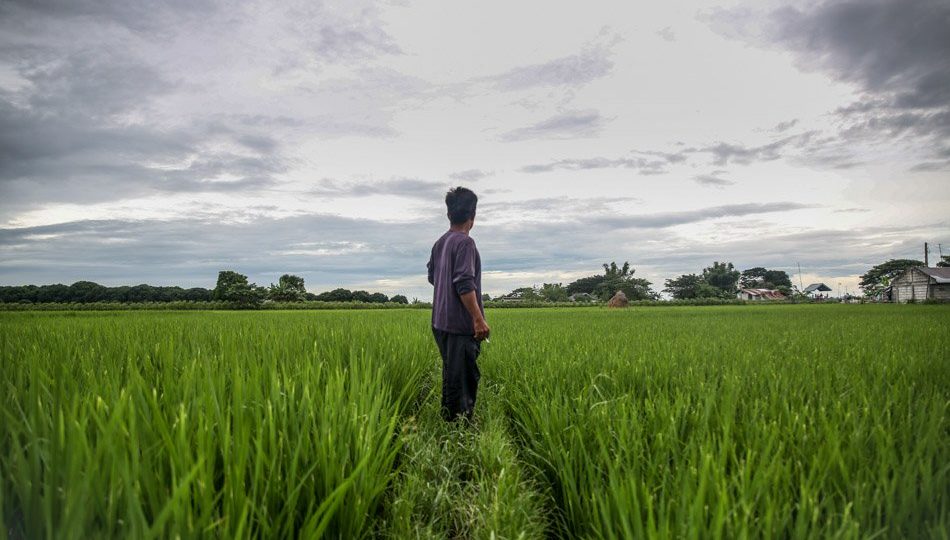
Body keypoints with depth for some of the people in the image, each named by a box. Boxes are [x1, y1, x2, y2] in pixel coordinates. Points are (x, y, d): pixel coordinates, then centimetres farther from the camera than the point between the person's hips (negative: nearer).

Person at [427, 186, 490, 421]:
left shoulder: (439, 243, 11)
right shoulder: (465, 242, -15)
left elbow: (432, 276, 23)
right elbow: (465, 284, -22)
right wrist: (479, 319, -20)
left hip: (441, 322, 9)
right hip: (461, 324, -9)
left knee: (451, 374, 19)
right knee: (463, 377, -2)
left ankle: (448, 419, 29)